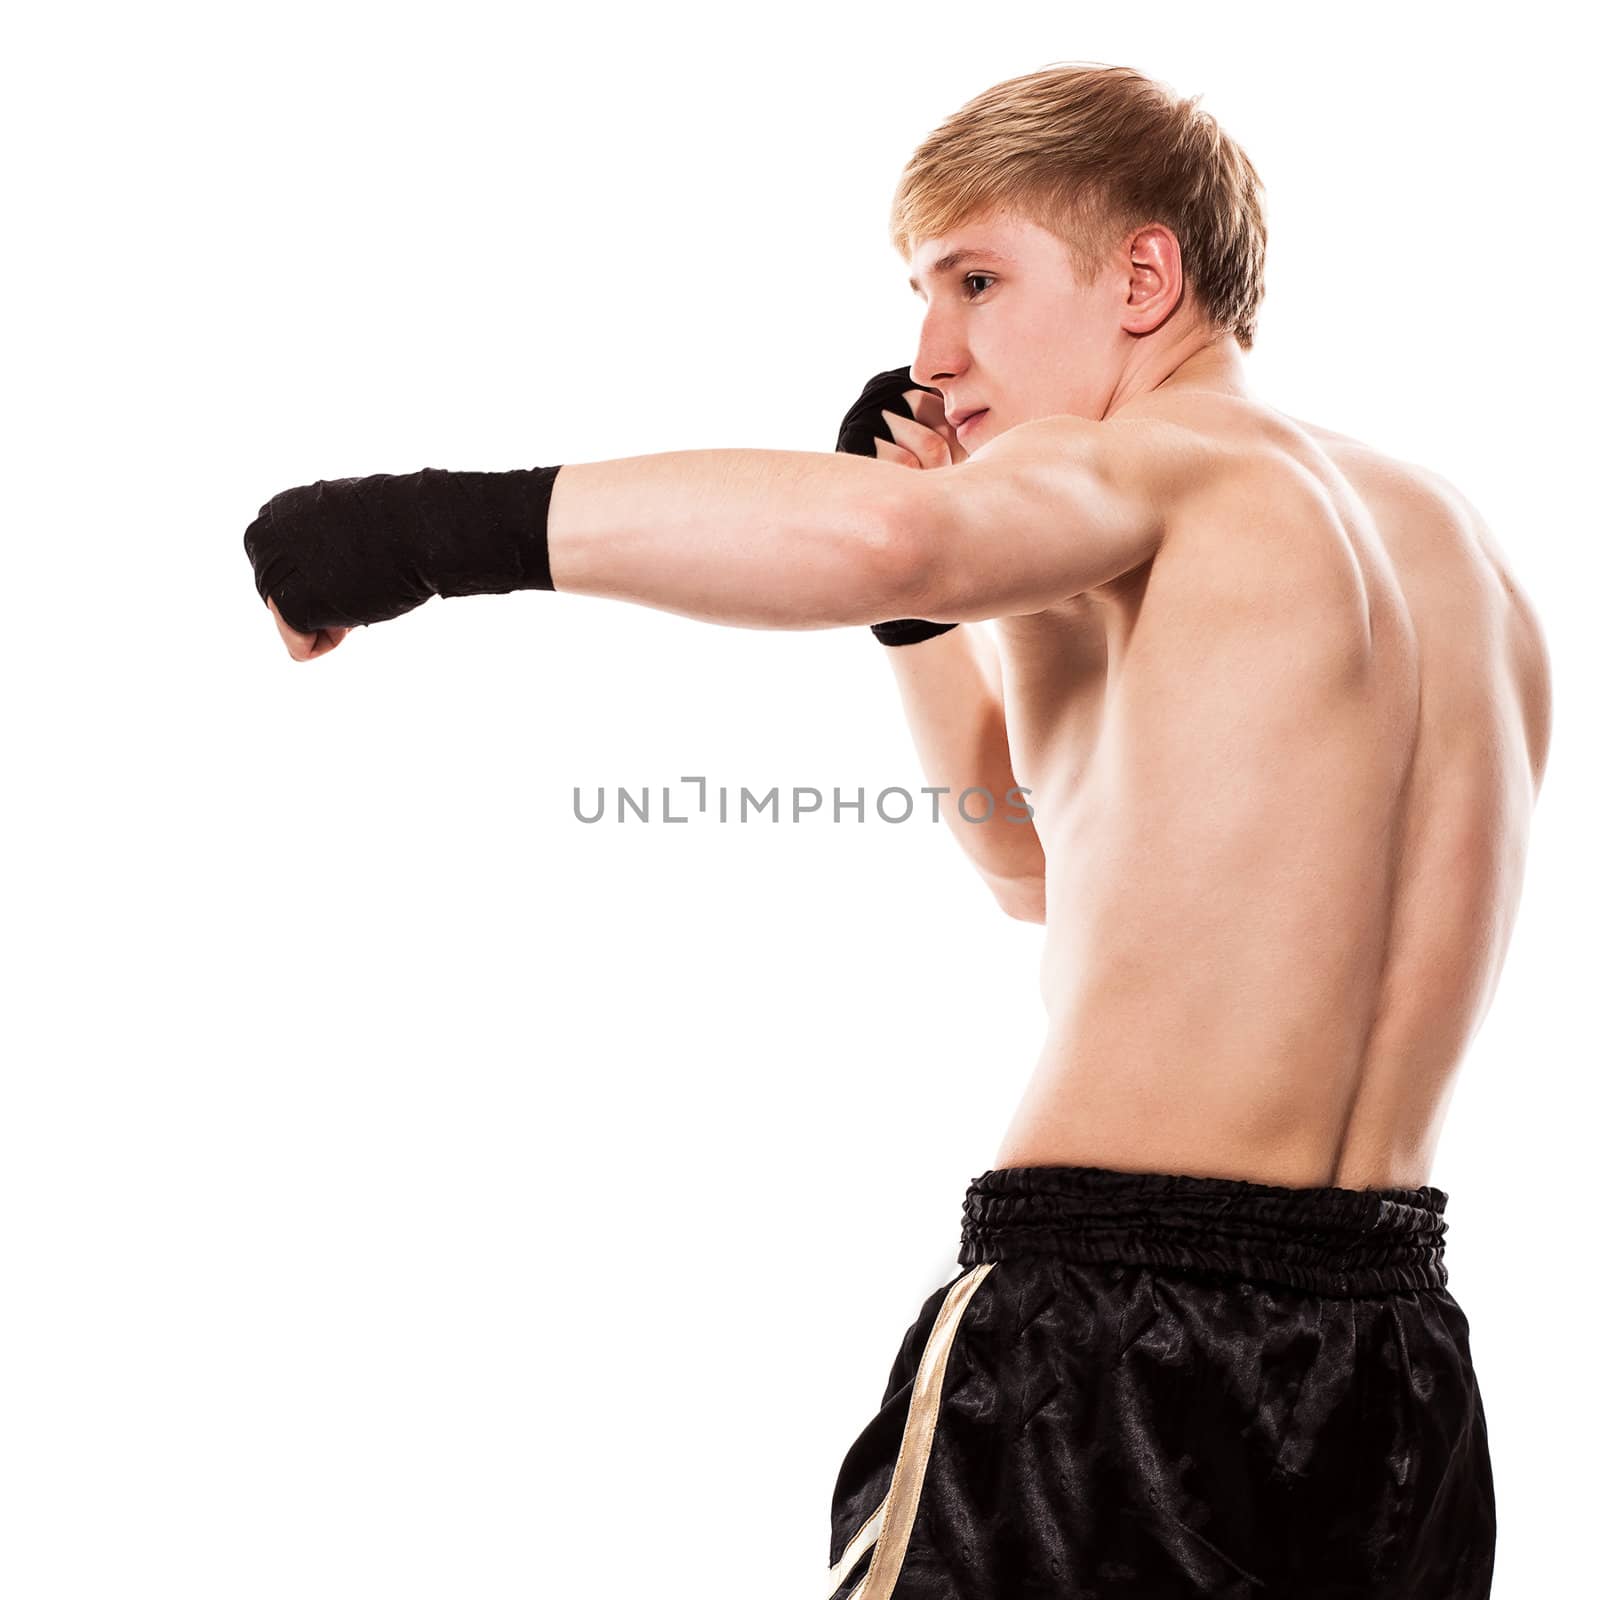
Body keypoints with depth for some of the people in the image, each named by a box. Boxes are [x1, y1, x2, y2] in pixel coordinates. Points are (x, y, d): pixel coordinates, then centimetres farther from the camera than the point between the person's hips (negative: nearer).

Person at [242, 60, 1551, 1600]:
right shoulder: (1446, 536, 18)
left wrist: (444, 523, -30)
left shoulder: (1151, 460, -7)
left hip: (1125, 1345, -8)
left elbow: (874, 537, -33)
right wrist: (936, 590, 12)